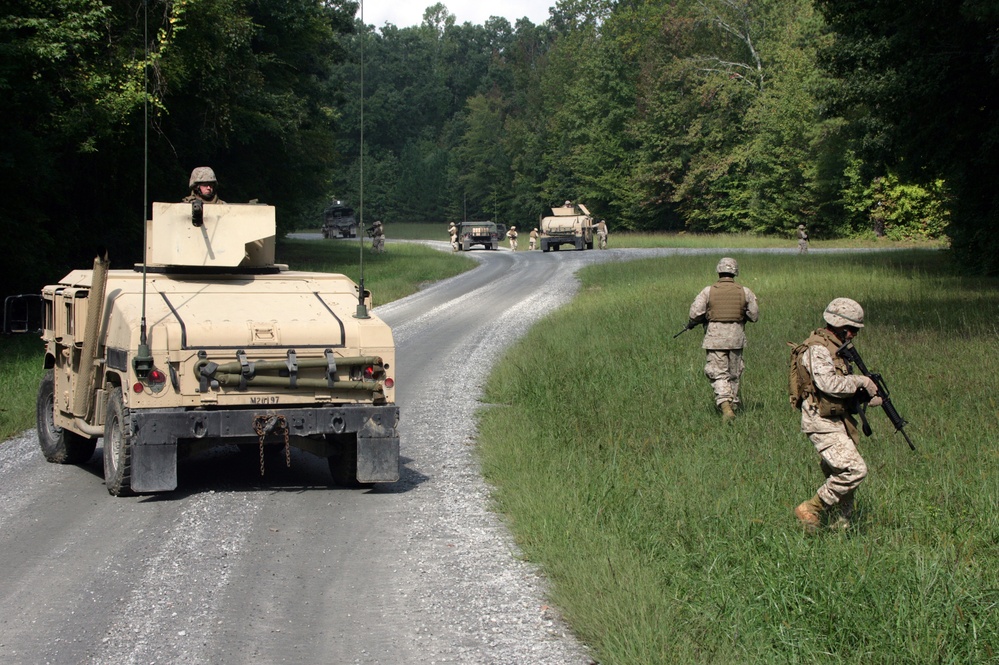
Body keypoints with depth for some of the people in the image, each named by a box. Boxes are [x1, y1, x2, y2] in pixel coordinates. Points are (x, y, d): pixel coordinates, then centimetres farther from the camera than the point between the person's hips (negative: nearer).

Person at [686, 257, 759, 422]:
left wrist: (693, 323, 13)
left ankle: (725, 405, -22)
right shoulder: (744, 291, 0)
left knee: (719, 374, -2)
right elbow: (754, 316, 5)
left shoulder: (708, 291, -5)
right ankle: (733, 404, 29)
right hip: (736, 337, 2)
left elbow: (695, 313, -9)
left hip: (715, 337, -2)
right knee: (734, 374, 17)